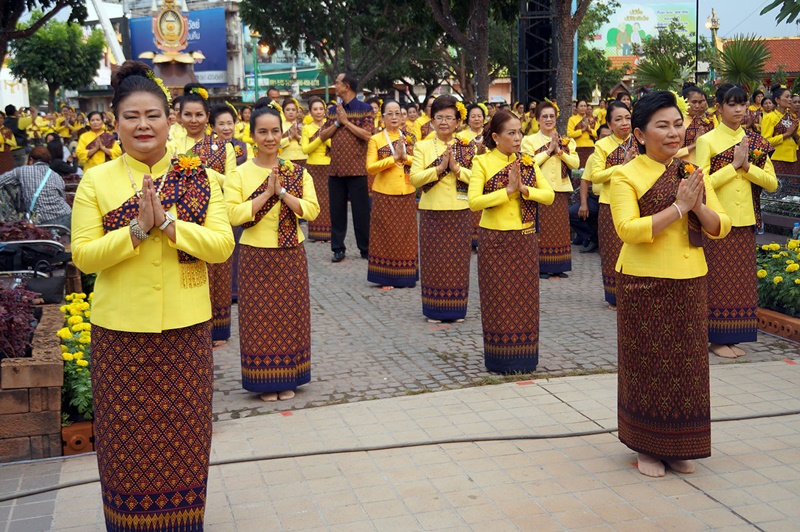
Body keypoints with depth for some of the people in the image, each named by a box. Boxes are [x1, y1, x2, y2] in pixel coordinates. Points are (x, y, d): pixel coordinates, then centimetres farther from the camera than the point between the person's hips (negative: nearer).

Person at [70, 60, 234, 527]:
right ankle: (130, 519, 29)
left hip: (186, 326, 1)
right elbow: (83, 255, -6)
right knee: (127, 433, 10)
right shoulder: (96, 181, -1)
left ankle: (184, 517, 29)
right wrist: (137, 229, -20)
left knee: (185, 432, 10)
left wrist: (168, 222, -20)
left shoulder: (200, 178, 0)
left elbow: (223, 246, -9)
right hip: (120, 329, 0)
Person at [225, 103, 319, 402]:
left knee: (291, 314, 8)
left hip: (291, 255, 2)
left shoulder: (298, 173, 3)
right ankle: (263, 380, 17)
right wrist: (266, 193, -20)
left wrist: (282, 191, -18)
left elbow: (311, 210, -8)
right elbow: (234, 214, -15)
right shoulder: (240, 174, -3)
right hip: (256, 256, -2)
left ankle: (287, 379, 22)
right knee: (259, 316, 4)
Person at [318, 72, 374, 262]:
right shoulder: (333, 110, 12)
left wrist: (346, 121, -11)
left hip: (357, 168, -5)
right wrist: (337, 122, -7)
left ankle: (365, 248, 11)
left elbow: (367, 135, -14)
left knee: (361, 210, 2)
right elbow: (323, 136, 7)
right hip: (335, 168, 5)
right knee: (337, 210, 8)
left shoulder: (365, 109, -3)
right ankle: (338, 248, 15)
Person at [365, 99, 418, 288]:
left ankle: (405, 276, 16)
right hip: (384, 194, -3)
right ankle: (386, 277, 8)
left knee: (406, 233, 6)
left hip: (407, 193, 3)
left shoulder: (409, 137, 8)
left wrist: (405, 156, -15)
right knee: (386, 234, 1)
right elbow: (370, 167, -10)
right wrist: (394, 157, -16)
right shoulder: (375, 139, -1)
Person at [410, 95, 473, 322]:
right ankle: (434, 309, 13)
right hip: (432, 211, -1)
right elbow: (414, 178, -9)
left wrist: (456, 167, -16)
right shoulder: (423, 147, 2)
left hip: (460, 210, 1)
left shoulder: (465, 148, 6)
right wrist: (440, 168, -18)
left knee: (458, 259, 6)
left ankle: (457, 308, 17)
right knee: (434, 259, 4)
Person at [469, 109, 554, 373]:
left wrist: (523, 188, -16)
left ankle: (523, 356, 18)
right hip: (495, 239, -4)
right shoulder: (483, 162, -5)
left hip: (525, 238, 4)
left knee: (525, 297, 7)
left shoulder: (528, 162, 7)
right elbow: (474, 202, -17)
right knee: (498, 298, 2)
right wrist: (508, 190, -19)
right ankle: (500, 358, 13)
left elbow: (549, 195, -2)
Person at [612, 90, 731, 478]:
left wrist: (698, 205, -14)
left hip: (690, 282, 5)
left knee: (687, 364, 10)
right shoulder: (627, 176, -7)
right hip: (645, 284, -5)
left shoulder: (692, 173, 9)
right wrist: (678, 207, -21)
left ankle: (678, 447, 25)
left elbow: (720, 228, 5)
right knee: (648, 365, 4)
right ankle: (647, 447, 19)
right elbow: (628, 229, -21)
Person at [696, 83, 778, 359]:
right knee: (718, 279, -1)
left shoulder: (755, 142, 9)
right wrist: (734, 165, -14)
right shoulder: (707, 141, -4)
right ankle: (716, 338, 8)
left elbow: (772, 183, 3)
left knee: (741, 279, 8)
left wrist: (748, 166, -11)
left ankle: (732, 337, 17)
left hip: (746, 222, 5)